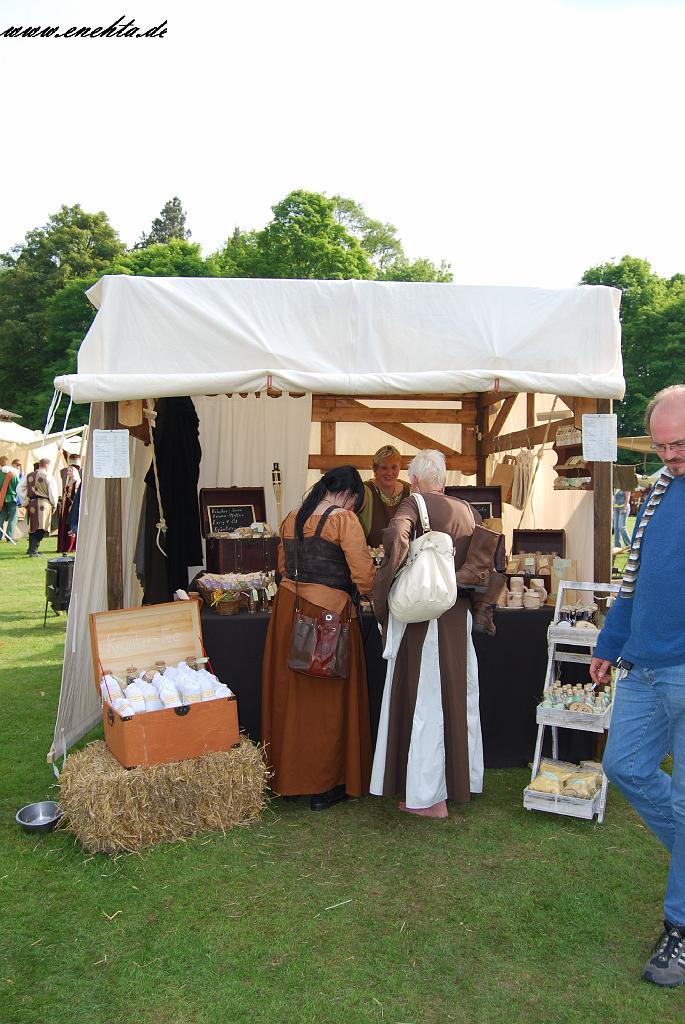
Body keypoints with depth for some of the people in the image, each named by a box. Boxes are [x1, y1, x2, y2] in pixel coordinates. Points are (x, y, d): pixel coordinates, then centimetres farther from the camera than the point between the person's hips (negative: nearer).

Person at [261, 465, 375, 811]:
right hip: (328, 612, -6)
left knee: (290, 693, 17)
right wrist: (367, 591, 6)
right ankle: (324, 786, 17)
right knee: (327, 699, 6)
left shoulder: (291, 519, 11)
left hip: (288, 608, 7)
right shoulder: (344, 520, -10)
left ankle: (287, 775, 30)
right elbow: (364, 576, -14)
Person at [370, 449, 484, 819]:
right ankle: (463, 779, 32)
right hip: (460, 615, 6)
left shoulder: (416, 502, -9)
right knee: (459, 695, 17)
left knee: (424, 700, 3)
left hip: (423, 614, -6)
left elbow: (396, 532, -29)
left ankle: (429, 796, 12)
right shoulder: (468, 510, 8)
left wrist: (389, 581, -16)